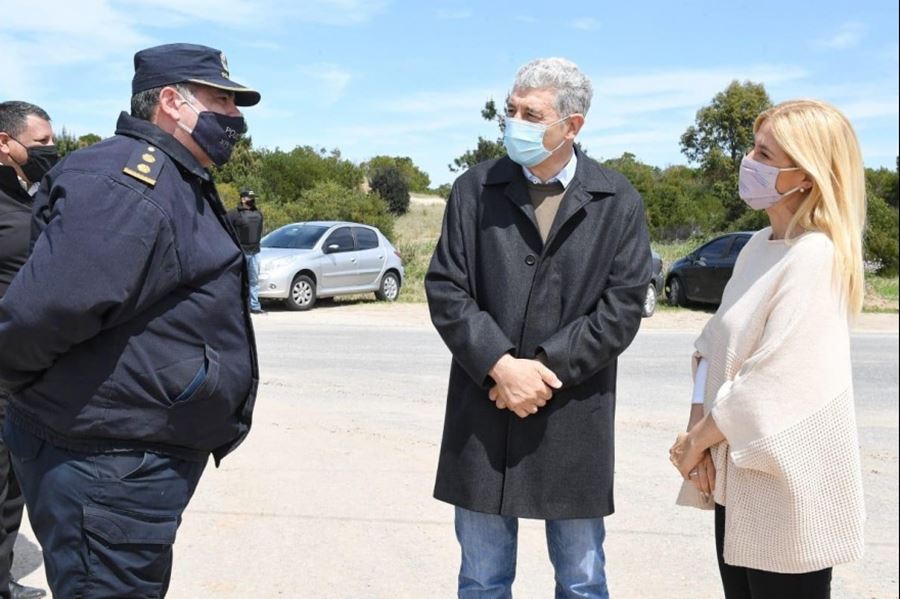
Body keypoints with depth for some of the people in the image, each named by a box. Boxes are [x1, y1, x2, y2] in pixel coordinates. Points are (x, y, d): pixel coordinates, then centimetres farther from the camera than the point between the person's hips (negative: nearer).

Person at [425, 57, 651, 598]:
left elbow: (622, 306, -5)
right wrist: (502, 366, -15)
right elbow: (446, 290, -3)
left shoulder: (618, 202, 1)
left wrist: (544, 367, -14)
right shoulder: (475, 189, 3)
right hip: (483, 416, 1)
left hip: (574, 423, -1)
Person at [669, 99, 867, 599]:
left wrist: (696, 441, -10)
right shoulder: (759, 245, 8)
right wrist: (698, 427, -5)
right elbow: (715, 344, 9)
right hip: (737, 479, 8)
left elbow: (774, 381, -22)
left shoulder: (816, 256, -18)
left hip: (786, 491, -7)